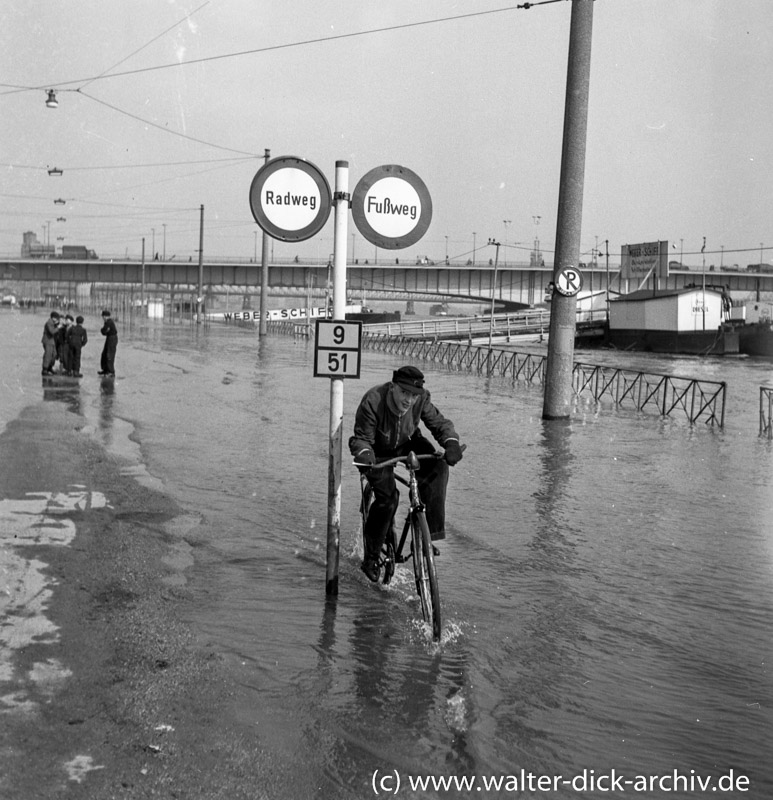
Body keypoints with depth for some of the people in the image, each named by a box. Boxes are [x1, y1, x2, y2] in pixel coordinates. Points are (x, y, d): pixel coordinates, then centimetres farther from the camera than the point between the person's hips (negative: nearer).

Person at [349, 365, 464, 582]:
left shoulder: (421, 399, -23)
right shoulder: (373, 401, -32)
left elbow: (439, 422, -15)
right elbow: (361, 437, -27)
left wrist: (451, 442, -35)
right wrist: (364, 454, -49)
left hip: (408, 444, 4)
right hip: (379, 451, -3)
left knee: (438, 466, -25)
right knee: (387, 498, -21)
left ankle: (431, 530, -18)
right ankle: (371, 557, 0)